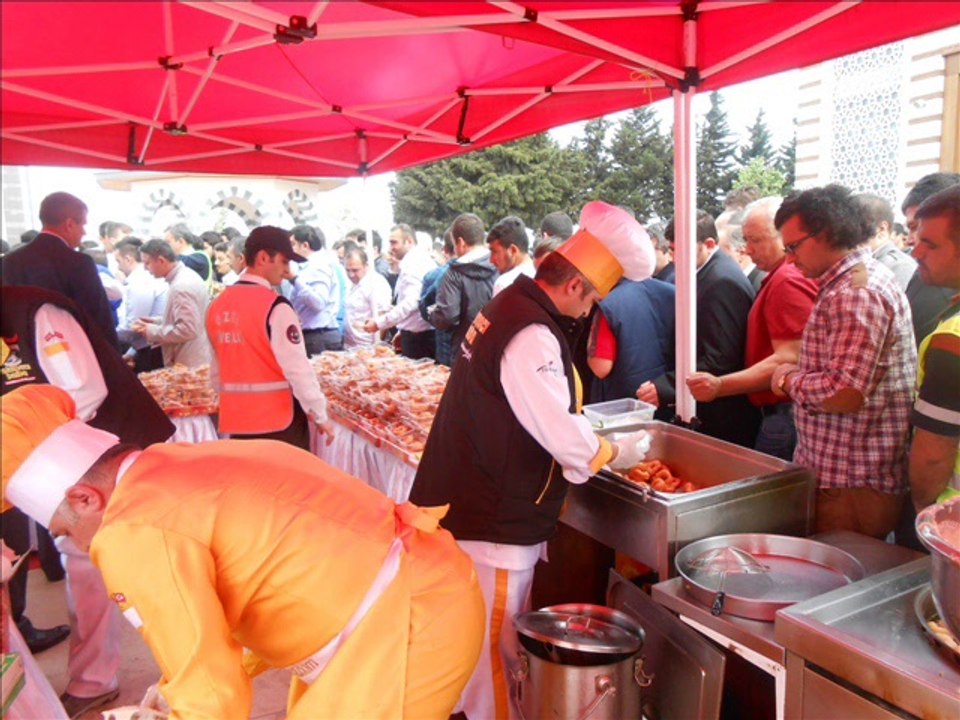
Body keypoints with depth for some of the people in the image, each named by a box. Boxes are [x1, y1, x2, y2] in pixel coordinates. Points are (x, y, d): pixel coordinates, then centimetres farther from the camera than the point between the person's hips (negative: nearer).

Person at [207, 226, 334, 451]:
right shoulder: (275, 307, -16)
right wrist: (320, 415, -8)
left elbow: (217, 371, 12)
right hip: (278, 420, -6)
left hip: (236, 418, 7)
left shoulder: (217, 306, 5)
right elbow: (297, 368, -17)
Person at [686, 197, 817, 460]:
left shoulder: (788, 281, -16)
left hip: (785, 414, -10)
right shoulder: (778, 277, 15)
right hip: (777, 411, 10)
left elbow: (788, 359, -22)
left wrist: (720, 386, -26)